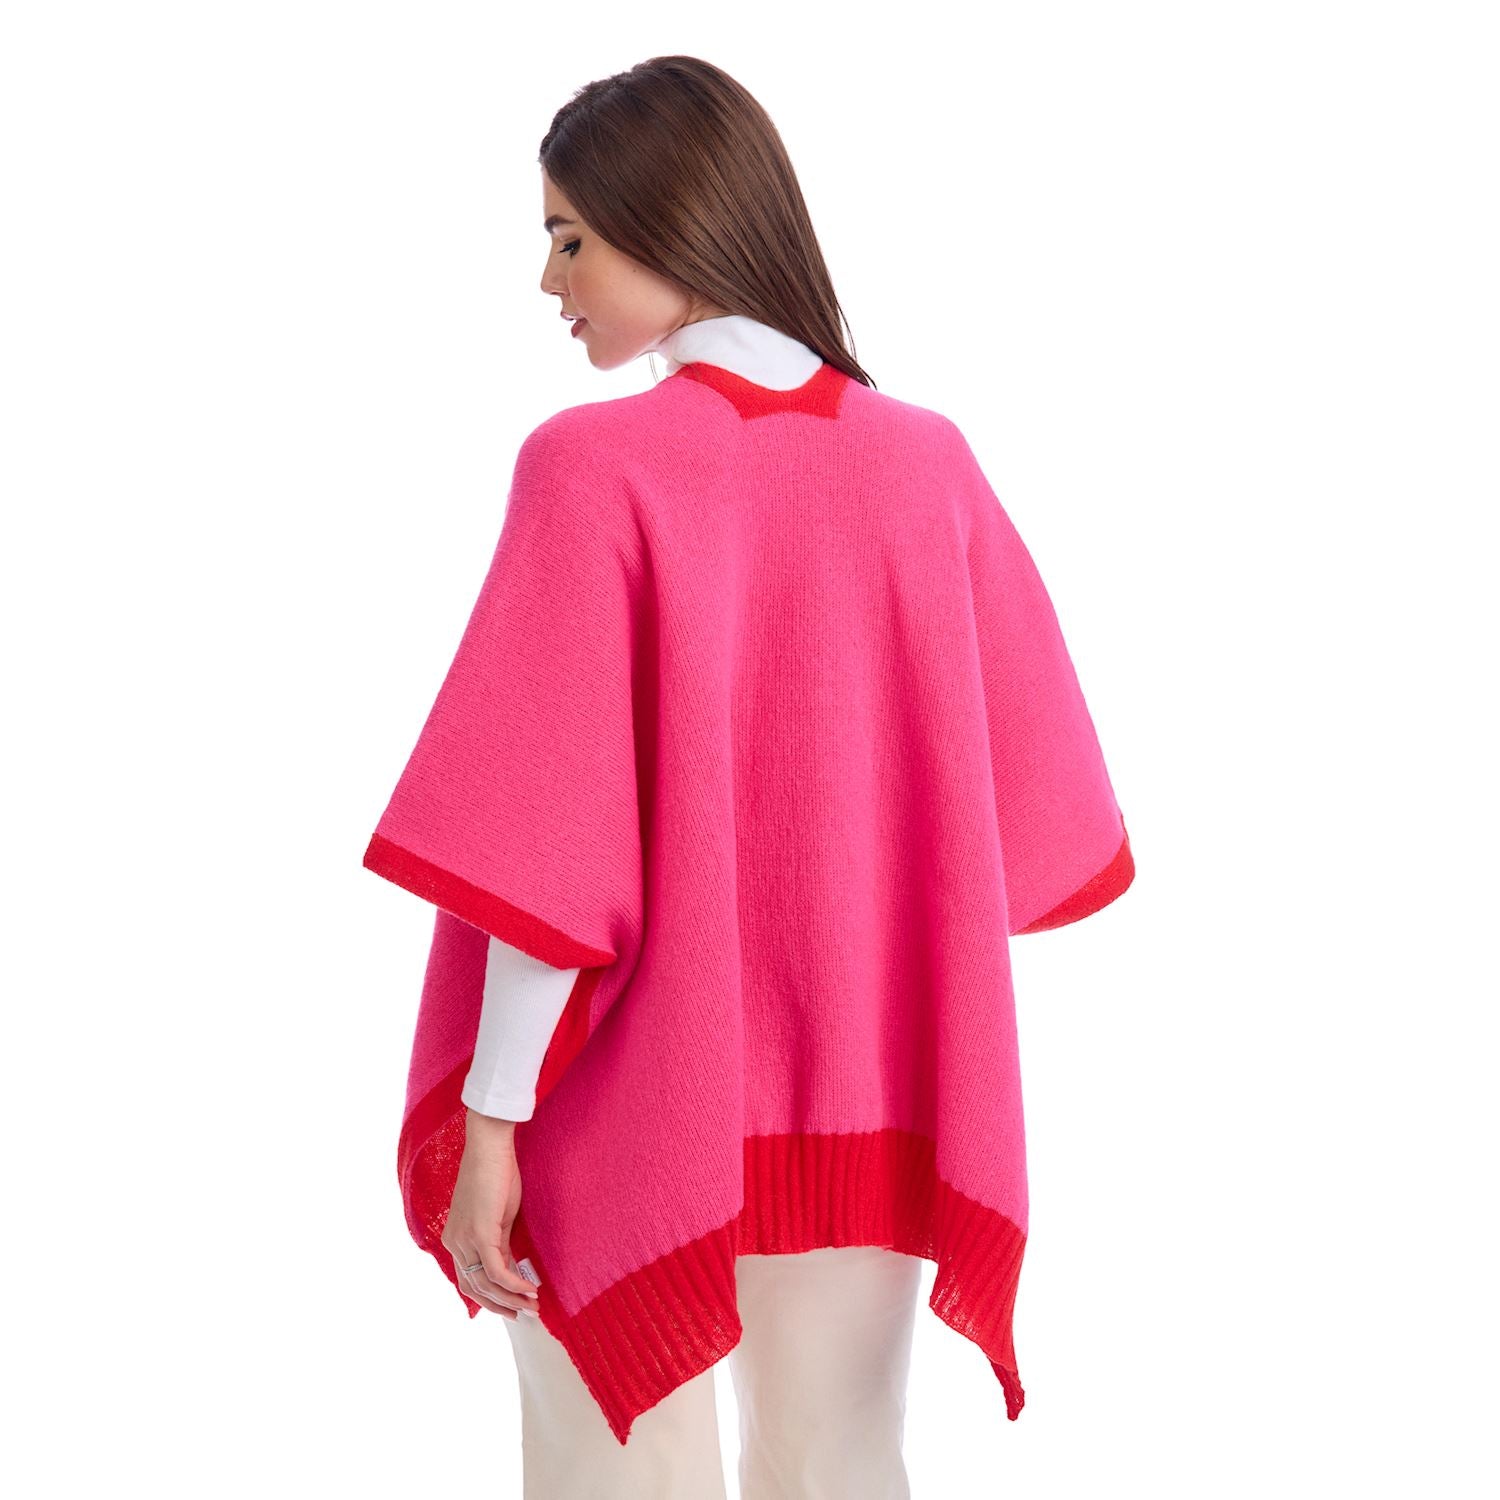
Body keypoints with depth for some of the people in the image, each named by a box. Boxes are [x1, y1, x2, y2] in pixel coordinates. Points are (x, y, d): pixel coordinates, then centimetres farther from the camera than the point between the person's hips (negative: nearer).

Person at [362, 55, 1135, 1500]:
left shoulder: (595, 464, -15)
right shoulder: (926, 460, -2)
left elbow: (547, 837, -17)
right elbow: (1022, 801, 4)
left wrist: (488, 1118, -11)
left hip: (635, 1099, -4)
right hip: (869, 1100, 4)